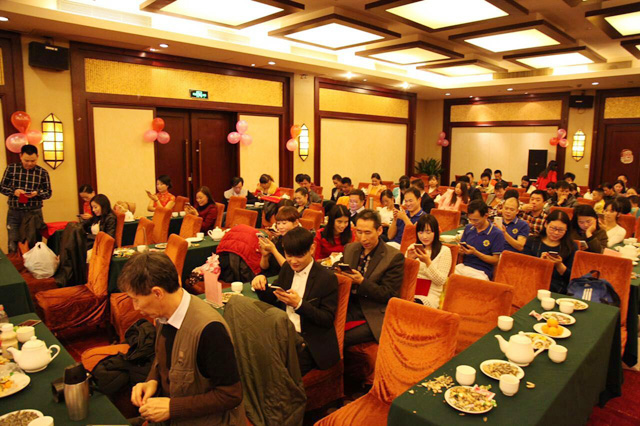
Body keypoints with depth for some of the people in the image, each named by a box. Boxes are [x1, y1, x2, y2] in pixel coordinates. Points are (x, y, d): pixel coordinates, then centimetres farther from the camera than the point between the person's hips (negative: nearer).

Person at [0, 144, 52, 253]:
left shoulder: (42, 172, 1)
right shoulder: (11, 168, 2)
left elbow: (48, 193, 4)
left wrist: (37, 193, -17)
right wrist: (14, 191, -14)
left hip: (34, 213, 0)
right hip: (14, 212, 0)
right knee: (13, 244, 3)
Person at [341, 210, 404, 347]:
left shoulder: (395, 257, -6)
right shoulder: (350, 249, 11)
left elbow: (388, 295, -7)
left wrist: (362, 282, -20)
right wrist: (338, 271, -8)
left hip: (374, 316, -5)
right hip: (350, 308, 5)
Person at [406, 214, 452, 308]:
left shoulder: (444, 250, 6)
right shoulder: (412, 247, 18)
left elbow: (441, 281, -2)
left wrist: (428, 262, -14)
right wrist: (409, 259, -5)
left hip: (429, 296, -3)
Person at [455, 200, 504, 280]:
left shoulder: (497, 234, -4)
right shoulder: (468, 228, 12)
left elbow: (495, 260, -5)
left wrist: (475, 252, -16)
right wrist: (461, 250, -2)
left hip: (481, 272, -4)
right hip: (463, 266, 5)